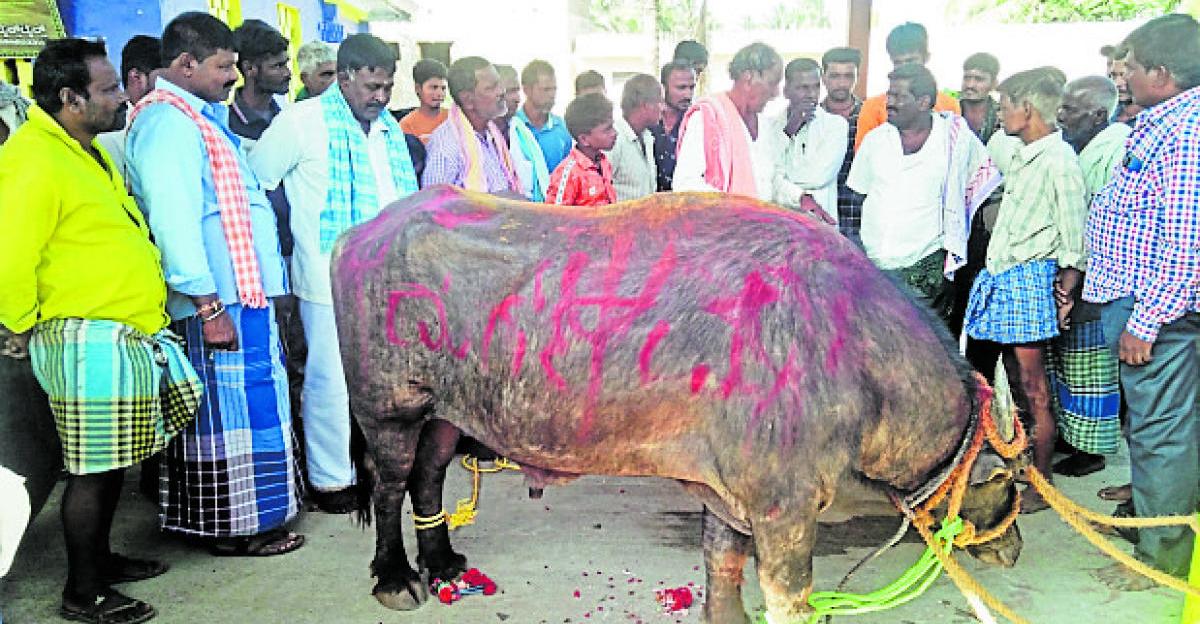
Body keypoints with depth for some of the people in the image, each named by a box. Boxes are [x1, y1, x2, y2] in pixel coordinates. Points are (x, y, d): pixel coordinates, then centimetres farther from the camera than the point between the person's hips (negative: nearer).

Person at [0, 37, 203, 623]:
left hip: (126, 336, 10)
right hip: (89, 342, -10)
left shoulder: (83, 151, 15)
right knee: (93, 466, 1)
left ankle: (100, 557, 35)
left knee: (112, 460, 19)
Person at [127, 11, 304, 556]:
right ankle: (235, 526, 11)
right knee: (233, 406, -1)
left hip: (242, 291, 10)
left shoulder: (200, 117, 19)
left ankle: (230, 517, 28)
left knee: (235, 405, 16)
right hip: (219, 297, -10)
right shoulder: (168, 121, -14)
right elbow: (173, 218, -22)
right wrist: (208, 305, -23)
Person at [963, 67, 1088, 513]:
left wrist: (1066, 295, -14)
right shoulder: (1023, 156, 14)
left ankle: (1041, 482, 8)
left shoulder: (1058, 160, -12)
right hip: (1001, 275, 8)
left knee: (1033, 385, -2)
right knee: (1014, 378, 15)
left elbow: (1075, 239, -13)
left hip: (1030, 276, -8)